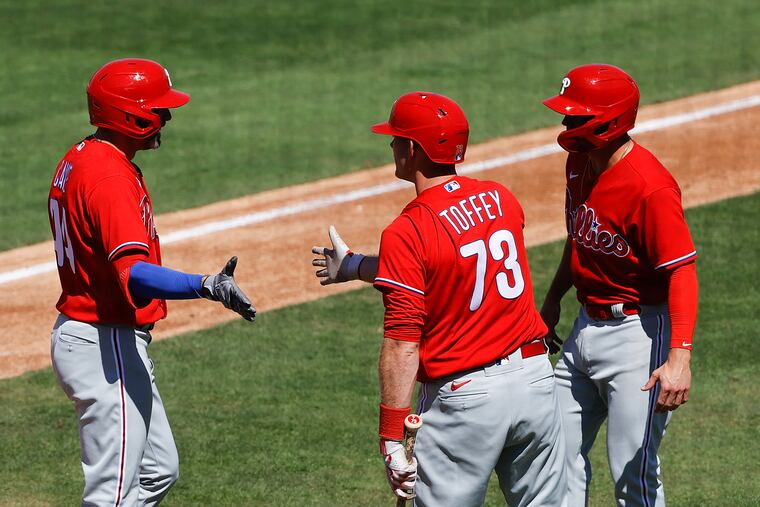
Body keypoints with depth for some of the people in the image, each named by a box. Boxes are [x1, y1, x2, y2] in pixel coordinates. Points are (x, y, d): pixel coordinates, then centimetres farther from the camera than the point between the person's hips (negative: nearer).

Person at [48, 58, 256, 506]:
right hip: (106, 346, -11)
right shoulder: (109, 176, -22)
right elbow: (134, 275, -36)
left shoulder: (79, 160, 10)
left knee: (158, 470, 19)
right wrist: (206, 287, -48)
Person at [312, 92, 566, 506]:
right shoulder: (501, 200, 5)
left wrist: (392, 439, -16)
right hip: (536, 378, 6)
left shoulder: (407, 232, -15)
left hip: (464, 397, -6)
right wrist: (356, 267, 30)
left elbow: (402, 344, -18)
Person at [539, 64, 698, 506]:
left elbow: (683, 272, -28)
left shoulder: (650, 188, -24)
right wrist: (553, 300, 28)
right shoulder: (580, 162, 3)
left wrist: (680, 358, -37)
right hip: (587, 326, 9)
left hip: (638, 331, -9)